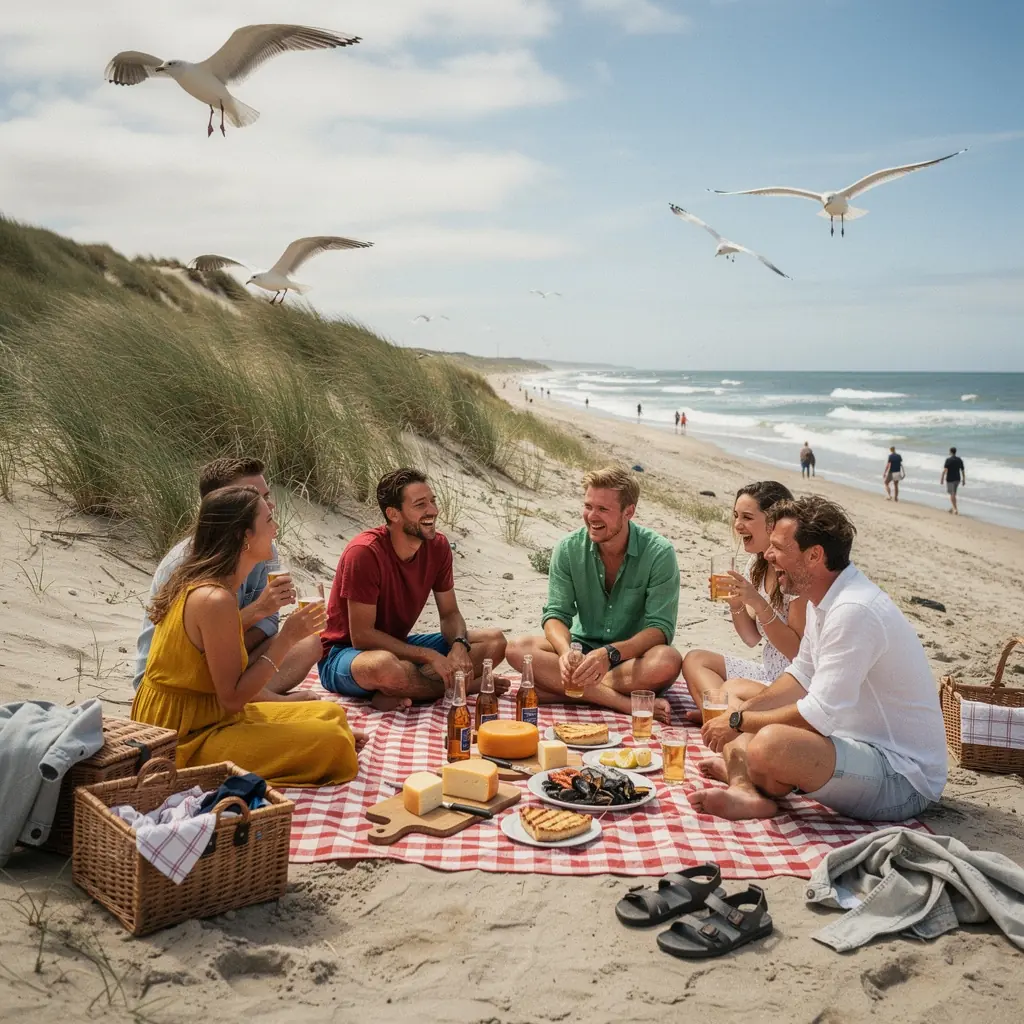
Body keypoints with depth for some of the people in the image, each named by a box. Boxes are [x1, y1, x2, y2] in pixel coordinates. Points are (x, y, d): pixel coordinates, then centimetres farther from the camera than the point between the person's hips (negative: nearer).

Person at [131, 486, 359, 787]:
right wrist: (286, 639, -17)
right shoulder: (216, 600, -24)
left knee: (332, 714, 12)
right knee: (332, 743, -18)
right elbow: (232, 698, -21)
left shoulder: (198, 583, 6)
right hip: (185, 742, -10)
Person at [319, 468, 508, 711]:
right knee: (385, 665, -44)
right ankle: (466, 686, -18)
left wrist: (459, 646, -21)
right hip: (345, 653, -7)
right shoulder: (364, 552, -24)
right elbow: (361, 636, -25)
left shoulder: (438, 545, -5)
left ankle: (401, 694, -21)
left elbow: (450, 614, 3)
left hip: (400, 645, 7)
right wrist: (430, 656, -27)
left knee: (495, 641, -8)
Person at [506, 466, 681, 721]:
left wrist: (611, 653, -36)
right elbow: (556, 614, -7)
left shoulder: (659, 553, -13)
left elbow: (660, 628, -18)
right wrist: (566, 651, -30)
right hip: (584, 650, 3)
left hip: (632, 656, -2)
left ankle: (559, 690, -27)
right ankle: (628, 704, -31)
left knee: (668, 661, -36)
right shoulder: (568, 549, -4)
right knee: (517, 648, -24)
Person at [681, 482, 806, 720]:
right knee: (694, 660, 1)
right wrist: (736, 604, -8)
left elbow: (798, 651, -19)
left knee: (734, 691, -34)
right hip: (768, 673, 10)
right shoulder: (757, 565, 6)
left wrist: (758, 603, -27)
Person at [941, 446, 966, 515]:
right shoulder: (960, 460, 5)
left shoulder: (948, 460, -12)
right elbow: (963, 470, 7)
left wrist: (942, 478, -15)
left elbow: (945, 470, -19)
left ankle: (955, 509, -8)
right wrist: (964, 479, 14)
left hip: (950, 479, -6)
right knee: (954, 494, 18)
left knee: (952, 494, -1)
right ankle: (952, 508, 25)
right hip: (957, 479, 6)